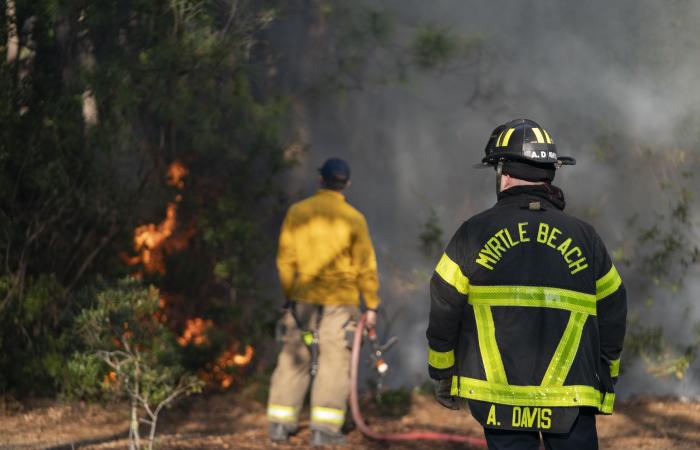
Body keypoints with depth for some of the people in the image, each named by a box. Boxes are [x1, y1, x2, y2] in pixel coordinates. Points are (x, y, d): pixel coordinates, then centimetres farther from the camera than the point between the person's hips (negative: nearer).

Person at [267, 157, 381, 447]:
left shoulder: (297, 213, 2)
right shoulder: (353, 219, -6)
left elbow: (285, 259, 7)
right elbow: (366, 267, -3)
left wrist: (289, 295, 20)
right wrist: (372, 306, 5)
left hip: (302, 299, 3)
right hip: (339, 302, -3)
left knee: (294, 359, 11)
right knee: (334, 362, 1)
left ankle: (280, 423, 12)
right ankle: (324, 428, -3)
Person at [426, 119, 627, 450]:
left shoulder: (474, 234, 0)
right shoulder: (584, 238, 5)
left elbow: (443, 314, 3)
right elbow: (612, 319, 9)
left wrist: (443, 377, 16)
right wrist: (605, 383, 22)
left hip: (499, 395, 0)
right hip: (572, 398, 0)